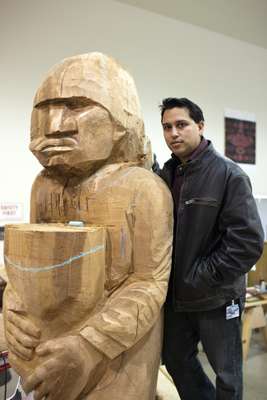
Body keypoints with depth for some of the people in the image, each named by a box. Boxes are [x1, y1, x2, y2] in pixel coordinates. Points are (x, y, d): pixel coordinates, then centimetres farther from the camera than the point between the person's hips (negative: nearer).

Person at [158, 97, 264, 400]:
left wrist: (200, 279, -19)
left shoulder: (229, 175, -14)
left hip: (216, 297, -5)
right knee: (175, 359, 24)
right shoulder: (164, 176, 1)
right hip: (175, 295, 6)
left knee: (226, 374, 16)